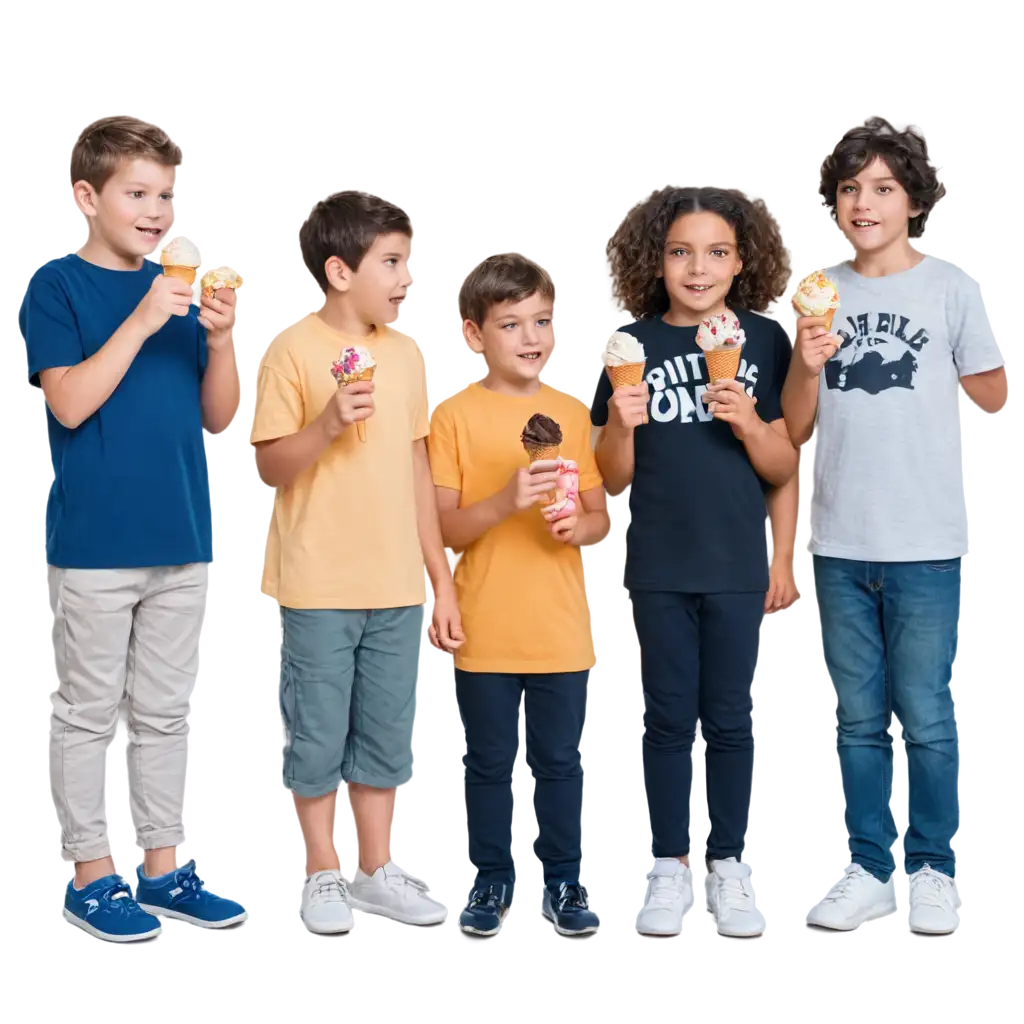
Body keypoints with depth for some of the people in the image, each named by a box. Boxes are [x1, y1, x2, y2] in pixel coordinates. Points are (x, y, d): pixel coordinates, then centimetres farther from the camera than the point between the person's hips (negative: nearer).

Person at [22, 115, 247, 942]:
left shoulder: (178, 290, 8)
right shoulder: (59, 285, -5)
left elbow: (218, 419, 7)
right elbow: (69, 402, -16)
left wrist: (220, 339, -10)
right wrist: (141, 321, -22)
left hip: (181, 539, 5)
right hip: (94, 542, -5)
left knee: (164, 712, 13)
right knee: (89, 711, 6)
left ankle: (164, 867, 24)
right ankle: (91, 874, 18)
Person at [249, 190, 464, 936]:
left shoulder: (404, 351, 7)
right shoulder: (294, 347, -10)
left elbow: (417, 470, 12)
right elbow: (268, 467, -9)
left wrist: (442, 580, 12)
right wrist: (328, 423, -26)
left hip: (397, 585, 5)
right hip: (320, 585, -5)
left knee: (387, 734, 13)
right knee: (317, 735, 6)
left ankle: (377, 869, 26)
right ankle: (323, 875, 21)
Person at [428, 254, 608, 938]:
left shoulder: (572, 413, 4)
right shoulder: (455, 417, -6)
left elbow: (600, 515, 9)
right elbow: (443, 529, -9)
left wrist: (577, 525, -13)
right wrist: (506, 501, -24)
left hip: (561, 630, 2)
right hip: (485, 631, -2)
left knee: (561, 760, 12)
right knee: (490, 764, 11)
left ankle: (564, 880, 26)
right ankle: (492, 882, 25)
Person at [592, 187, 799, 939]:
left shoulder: (765, 340, -3)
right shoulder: (633, 343, -3)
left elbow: (785, 468, 2)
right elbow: (615, 479, -1)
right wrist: (620, 424, -18)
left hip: (739, 565, 0)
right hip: (659, 567, 0)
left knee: (729, 719, 10)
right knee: (669, 717, 10)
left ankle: (730, 864, 24)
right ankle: (670, 863, 22)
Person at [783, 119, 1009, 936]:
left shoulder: (949, 284, -3)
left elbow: (995, 394, 5)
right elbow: (797, 429, 5)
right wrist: (808, 367, -11)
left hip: (926, 544, -3)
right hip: (840, 544, 3)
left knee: (926, 720, 4)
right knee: (859, 720, 12)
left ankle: (935, 871, 19)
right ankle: (869, 869, 23)